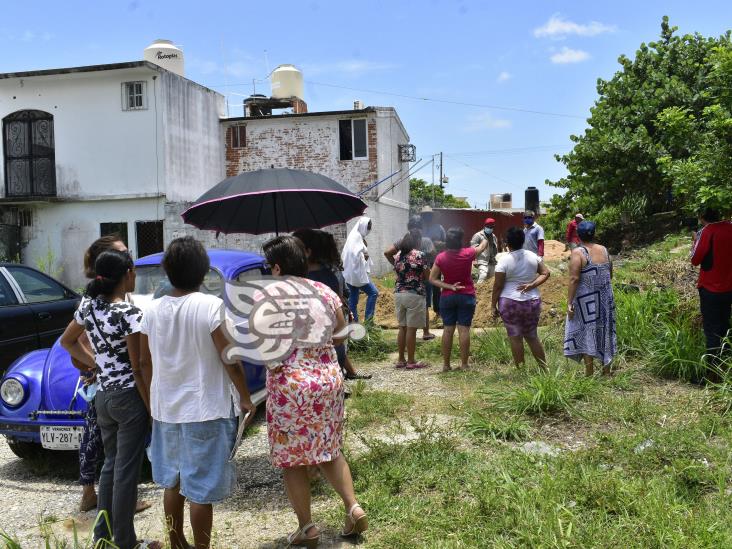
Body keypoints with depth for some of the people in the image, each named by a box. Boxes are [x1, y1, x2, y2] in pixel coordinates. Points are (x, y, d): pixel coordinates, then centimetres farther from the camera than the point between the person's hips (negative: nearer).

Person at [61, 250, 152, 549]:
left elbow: (67, 341, 18)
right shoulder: (130, 313, -20)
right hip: (128, 397, -7)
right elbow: (138, 368, -17)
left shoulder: (88, 306, 2)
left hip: (102, 396, 7)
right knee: (126, 470, 3)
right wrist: (152, 408, -9)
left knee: (110, 464, 20)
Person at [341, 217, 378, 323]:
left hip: (352, 273, 10)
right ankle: (368, 318, -6)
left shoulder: (358, 236, 15)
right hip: (357, 272, -10)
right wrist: (365, 256, -8)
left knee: (353, 299, 9)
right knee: (373, 292, -7)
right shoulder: (356, 236, -14)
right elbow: (355, 254, -25)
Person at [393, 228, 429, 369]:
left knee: (402, 328, 12)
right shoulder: (419, 254, -11)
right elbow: (427, 275, -7)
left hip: (398, 294, 6)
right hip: (414, 294, -6)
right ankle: (411, 361, 6)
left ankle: (401, 360, 17)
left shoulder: (398, 255, 9)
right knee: (411, 329, 0)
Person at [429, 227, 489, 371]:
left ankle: (446, 364, 10)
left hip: (447, 297, 1)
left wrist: (449, 287, -10)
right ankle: (464, 364, 3)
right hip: (466, 296, -1)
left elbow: (432, 279, -8)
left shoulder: (441, 257, -7)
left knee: (448, 329, 5)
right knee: (464, 329, 0)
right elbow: (482, 247, 12)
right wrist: (487, 237, 31)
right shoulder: (468, 253, -9)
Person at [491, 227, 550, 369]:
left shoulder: (504, 260, -11)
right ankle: (545, 368, 20)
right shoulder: (533, 256, 3)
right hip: (532, 302, 5)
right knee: (532, 336, 17)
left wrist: (493, 305, -2)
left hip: (510, 302, -5)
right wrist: (532, 285, -3)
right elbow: (545, 273, 5)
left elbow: (498, 286, -10)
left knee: (515, 337, 4)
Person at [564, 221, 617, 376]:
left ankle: (589, 373, 7)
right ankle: (606, 370, 25)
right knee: (604, 331, 15)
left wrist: (569, 303, -16)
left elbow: (574, 279, -19)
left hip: (586, 300, -5)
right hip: (605, 299, 6)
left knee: (586, 333, 3)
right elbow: (610, 275, 12)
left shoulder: (578, 252, -13)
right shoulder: (604, 250, 4)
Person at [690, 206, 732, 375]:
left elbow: (695, 260, -11)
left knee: (712, 329, 0)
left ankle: (715, 369, -1)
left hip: (710, 288, -6)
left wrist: (695, 243, 3)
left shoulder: (706, 232, -14)